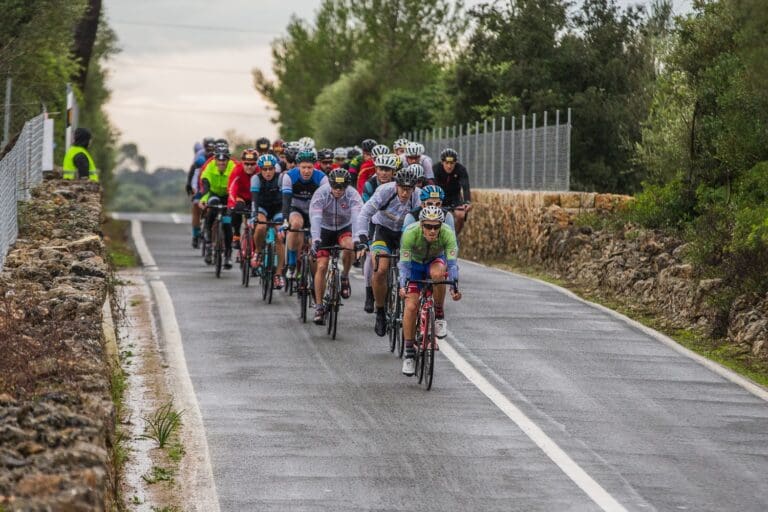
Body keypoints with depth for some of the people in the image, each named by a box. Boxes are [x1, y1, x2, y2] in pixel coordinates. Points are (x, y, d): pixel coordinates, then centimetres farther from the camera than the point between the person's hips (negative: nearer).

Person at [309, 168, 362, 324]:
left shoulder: (352, 195, -23)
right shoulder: (321, 194, -25)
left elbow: (358, 217, -35)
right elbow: (315, 218, -34)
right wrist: (315, 239, -49)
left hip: (344, 228, 0)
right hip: (325, 229, 0)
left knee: (349, 246, -34)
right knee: (322, 267, -10)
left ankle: (345, 276, -6)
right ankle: (319, 307, -1)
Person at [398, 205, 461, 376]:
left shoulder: (448, 234, -32)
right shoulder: (410, 233, -33)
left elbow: (452, 263, -37)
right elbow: (404, 263, -34)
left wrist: (454, 287, -51)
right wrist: (403, 286, -49)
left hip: (436, 260, 0)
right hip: (415, 263, 0)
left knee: (437, 273, -37)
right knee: (411, 306, -15)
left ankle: (439, 315, -16)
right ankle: (409, 354, -2)